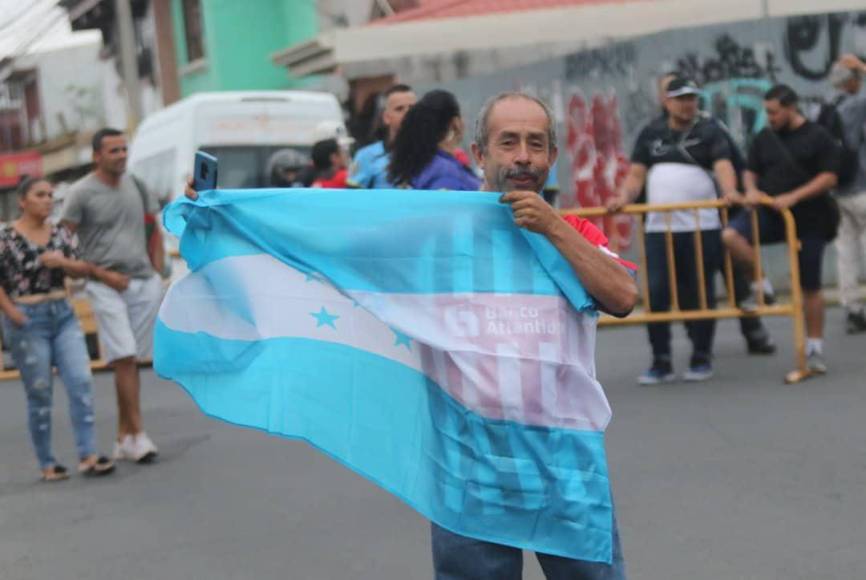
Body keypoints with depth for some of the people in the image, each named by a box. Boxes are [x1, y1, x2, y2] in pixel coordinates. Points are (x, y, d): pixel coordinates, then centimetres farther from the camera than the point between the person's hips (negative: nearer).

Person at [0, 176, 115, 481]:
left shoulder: (60, 233, 7)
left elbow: (82, 269, 8)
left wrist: (62, 261, -10)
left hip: (64, 315, 5)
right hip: (27, 321, -5)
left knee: (81, 382, -6)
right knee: (40, 394, 2)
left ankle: (87, 456, -3)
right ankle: (47, 464, 12)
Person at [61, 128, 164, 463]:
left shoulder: (135, 185, 10)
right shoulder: (82, 193, -5)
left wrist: (156, 267, 12)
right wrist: (103, 274, -10)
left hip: (144, 283, 5)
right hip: (107, 287, -5)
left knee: (131, 361, 6)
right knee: (124, 359, -12)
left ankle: (123, 438, 13)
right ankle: (137, 435, -10)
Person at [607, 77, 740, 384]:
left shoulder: (709, 131, 5)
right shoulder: (651, 134, 15)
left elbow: (723, 166, -9)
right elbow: (636, 174, 13)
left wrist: (730, 192, -29)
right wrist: (624, 197, -7)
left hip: (701, 227, -2)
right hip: (658, 228, 2)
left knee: (700, 294, 2)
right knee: (656, 295, -3)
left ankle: (701, 360, 15)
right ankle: (661, 362, 5)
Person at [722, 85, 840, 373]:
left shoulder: (818, 137, -4)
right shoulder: (764, 137, 8)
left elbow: (829, 178, -10)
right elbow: (751, 172, 15)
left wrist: (793, 197, -21)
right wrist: (751, 191, -9)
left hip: (809, 219, -3)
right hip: (770, 214, 3)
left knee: (810, 286, 2)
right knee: (730, 235, -25)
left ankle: (815, 348, 15)